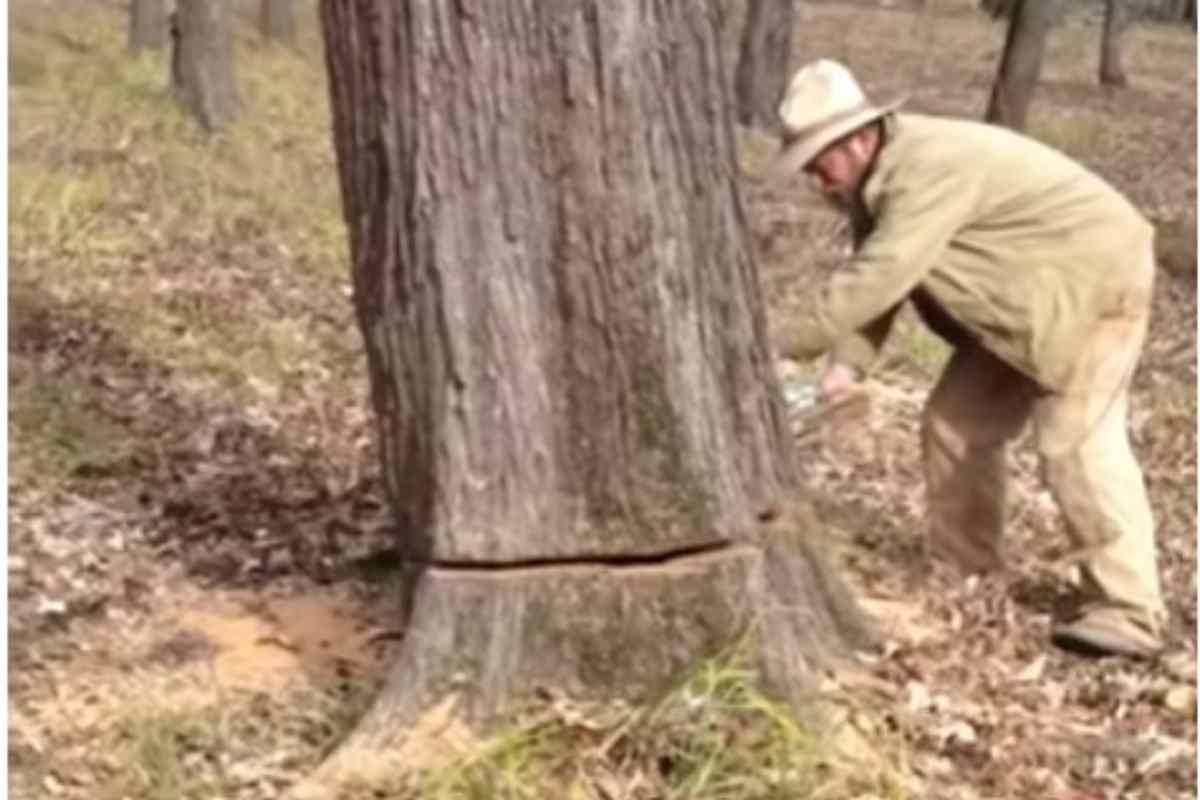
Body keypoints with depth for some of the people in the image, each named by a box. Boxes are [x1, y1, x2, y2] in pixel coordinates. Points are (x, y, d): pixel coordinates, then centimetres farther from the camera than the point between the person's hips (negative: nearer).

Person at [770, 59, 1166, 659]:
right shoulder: (880, 177, 2)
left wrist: (782, 346, -30)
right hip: (1023, 299, 10)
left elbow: (876, 278, -35)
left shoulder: (927, 171, -30)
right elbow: (871, 274, -1)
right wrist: (849, 362, -17)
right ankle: (963, 571, 19)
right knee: (956, 423, 9)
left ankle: (1128, 614, -13)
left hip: (1095, 282, -10)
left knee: (1075, 442, -17)